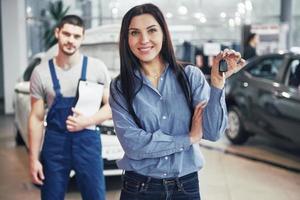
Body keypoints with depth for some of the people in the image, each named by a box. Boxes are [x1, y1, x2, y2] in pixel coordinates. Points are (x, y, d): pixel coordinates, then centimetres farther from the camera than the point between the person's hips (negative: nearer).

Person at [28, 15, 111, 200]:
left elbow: (111, 107, 1)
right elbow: (36, 118, 3)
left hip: (88, 142, -1)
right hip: (55, 144, 1)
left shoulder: (96, 68, -4)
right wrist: (33, 159, 0)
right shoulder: (41, 73, -1)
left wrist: (87, 121, -16)